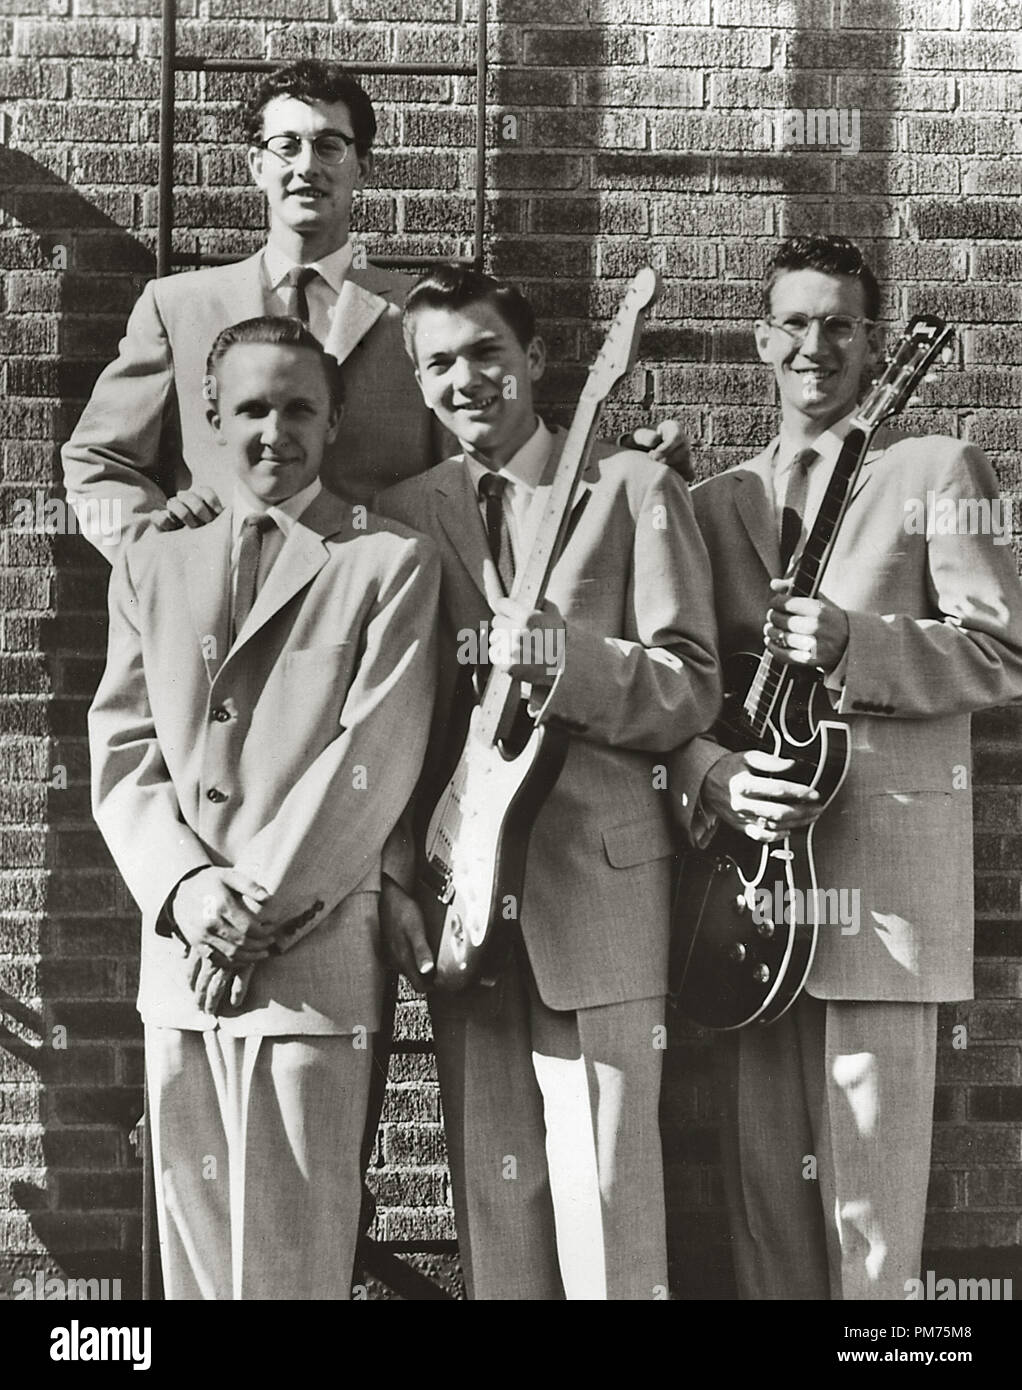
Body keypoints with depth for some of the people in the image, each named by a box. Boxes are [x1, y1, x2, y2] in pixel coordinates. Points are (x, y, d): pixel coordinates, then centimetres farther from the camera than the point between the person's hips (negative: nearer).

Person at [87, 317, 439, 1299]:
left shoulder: (390, 562, 3)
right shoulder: (152, 565, 16)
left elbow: (373, 758, -7)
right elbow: (121, 752, 9)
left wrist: (258, 908, -12)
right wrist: (185, 885, -9)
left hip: (317, 953, -4)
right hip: (179, 956, 4)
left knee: (291, 1253, -2)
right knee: (191, 1240, 9)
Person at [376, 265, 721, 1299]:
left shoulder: (632, 489, 6)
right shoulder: (400, 514, 12)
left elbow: (690, 688, -1)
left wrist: (568, 659, -18)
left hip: (598, 881, -3)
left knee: (605, 1191, -4)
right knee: (491, 1194, 7)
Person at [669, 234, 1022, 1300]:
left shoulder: (936, 472, 7)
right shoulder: (715, 501, 18)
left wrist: (852, 646, -16)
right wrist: (711, 777, -9)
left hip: (881, 859, -4)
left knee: (869, 1173, -4)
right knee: (762, 1170, 8)